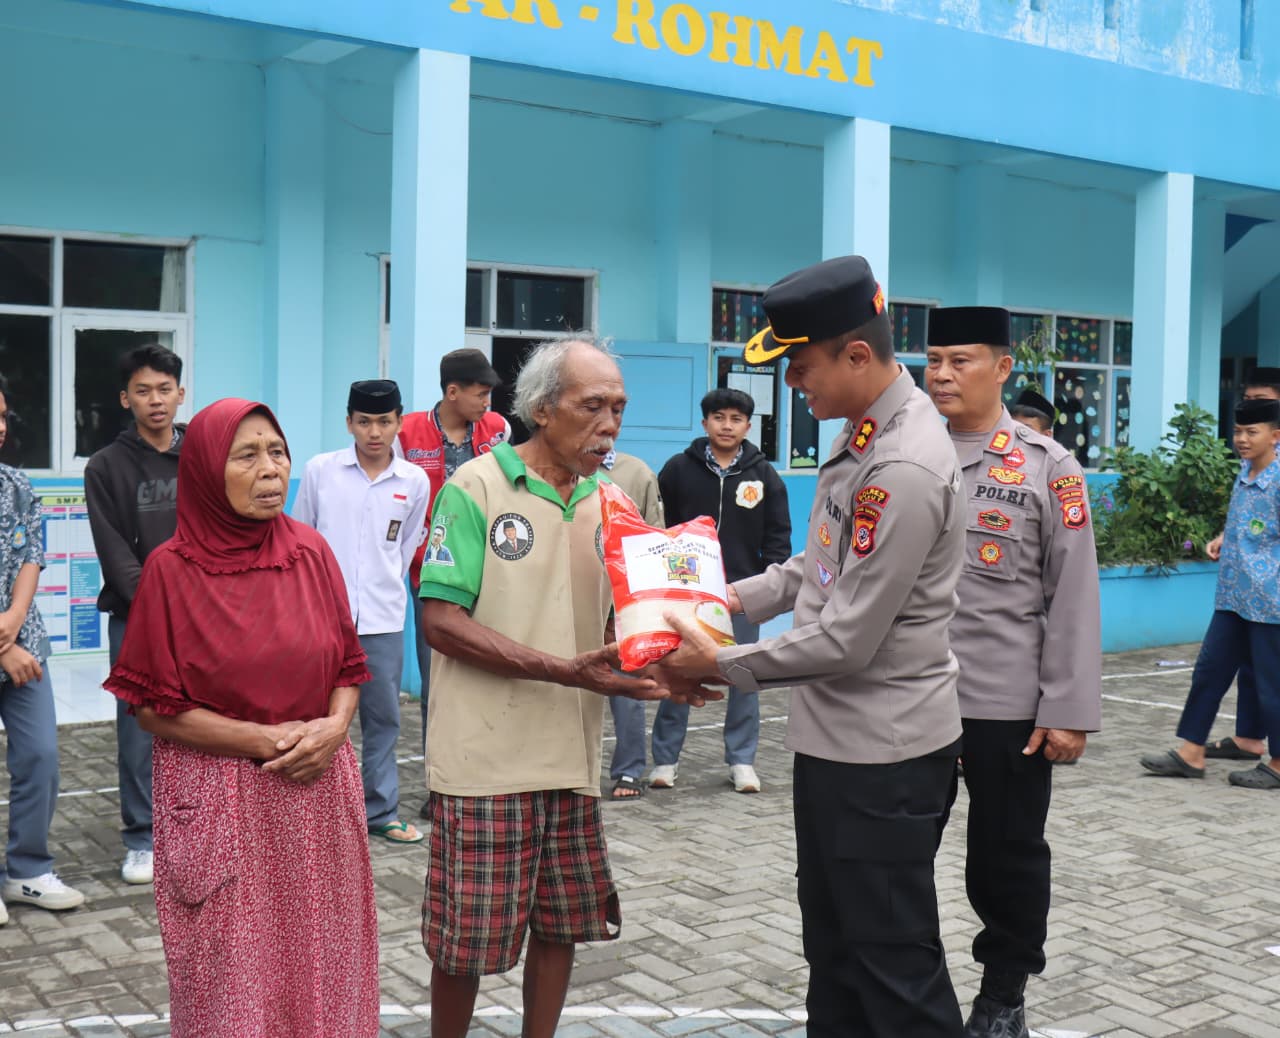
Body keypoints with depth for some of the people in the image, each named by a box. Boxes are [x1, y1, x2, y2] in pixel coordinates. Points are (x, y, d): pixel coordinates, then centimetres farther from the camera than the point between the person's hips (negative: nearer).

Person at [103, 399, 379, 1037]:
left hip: (317, 789, 3)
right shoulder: (172, 568, -8)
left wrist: (333, 727, -11)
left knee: (321, 963, 9)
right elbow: (153, 708, -7)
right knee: (233, 976, 4)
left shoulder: (311, 553, 2)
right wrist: (267, 739, -14)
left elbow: (347, 668, 9)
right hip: (219, 803, -3)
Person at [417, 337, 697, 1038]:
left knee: (560, 925, 14)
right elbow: (441, 619, -15)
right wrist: (565, 671, -23)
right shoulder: (476, 487, -10)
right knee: (466, 939, 5)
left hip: (572, 758, 5)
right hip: (486, 762, -5)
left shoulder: (607, 502, 8)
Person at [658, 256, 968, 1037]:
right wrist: (737, 596, 4)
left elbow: (846, 642, -24)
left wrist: (721, 664, -14)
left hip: (882, 754, -10)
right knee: (833, 944, 22)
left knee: (895, 969, 4)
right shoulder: (866, 432, 5)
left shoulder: (906, 469, -25)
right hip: (835, 737, 10)